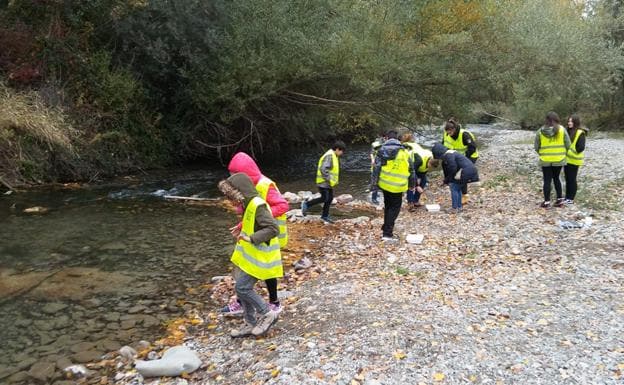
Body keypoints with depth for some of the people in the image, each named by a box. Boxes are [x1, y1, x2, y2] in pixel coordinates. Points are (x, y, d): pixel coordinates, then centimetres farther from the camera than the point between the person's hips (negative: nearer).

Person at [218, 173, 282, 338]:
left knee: (242, 287, -8)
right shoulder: (250, 204, 9)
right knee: (243, 287, 11)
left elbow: (273, 228, -28)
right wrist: (243, 230, 12)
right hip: (250, 255, 10)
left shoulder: (257, 205, -21)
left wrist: (251, 238, -30)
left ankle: (268, 314, 6)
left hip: (259, 257, -10)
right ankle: (250, 324, 22)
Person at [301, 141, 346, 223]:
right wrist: (329, 179, -23)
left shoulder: (334, 156, 13)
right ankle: (306, 204, 6)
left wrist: (333, 180, 17)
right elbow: (323, 169, -28)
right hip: (324, 182, -10)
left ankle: (325, 216, 19)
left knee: (330, 198, 10)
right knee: (324, 198, -8)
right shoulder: (329, 156, -20)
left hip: (328, 182, 10)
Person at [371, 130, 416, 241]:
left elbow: (376, 169, -5)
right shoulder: (404, 151, -2)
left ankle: (385, 229, 28)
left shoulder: (381, 151, 0)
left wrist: (374, 185, -2)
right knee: (395, 207, 6)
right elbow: (411, 169, 4)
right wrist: (412, 184, 16)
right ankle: (387, 233, -2)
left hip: (384, 183, 3)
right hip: (397, 185, -3)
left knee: (388, 206, 21)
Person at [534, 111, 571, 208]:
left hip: (545, 160, -1)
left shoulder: (540, 131, -5)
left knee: (547, 180, 5)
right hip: (559, 159, 1)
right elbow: (568, 144, -3)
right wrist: (563, 153, 13)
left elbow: (536, 146, -1)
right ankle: (560, 199, 19)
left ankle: (547, 202, 7)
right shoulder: (562, 130, -6)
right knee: (556, 178, 16)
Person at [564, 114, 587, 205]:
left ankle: (571, 199, 8)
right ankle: (567, 197, 20)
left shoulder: (580, 133, -13)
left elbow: (581, 148, -18)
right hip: (566, 159, 7)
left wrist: (573, 154, -12)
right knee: (567, 179, 12)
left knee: (572, 179, 0)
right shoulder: (568, 131, 10)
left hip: (574, 160, -7)